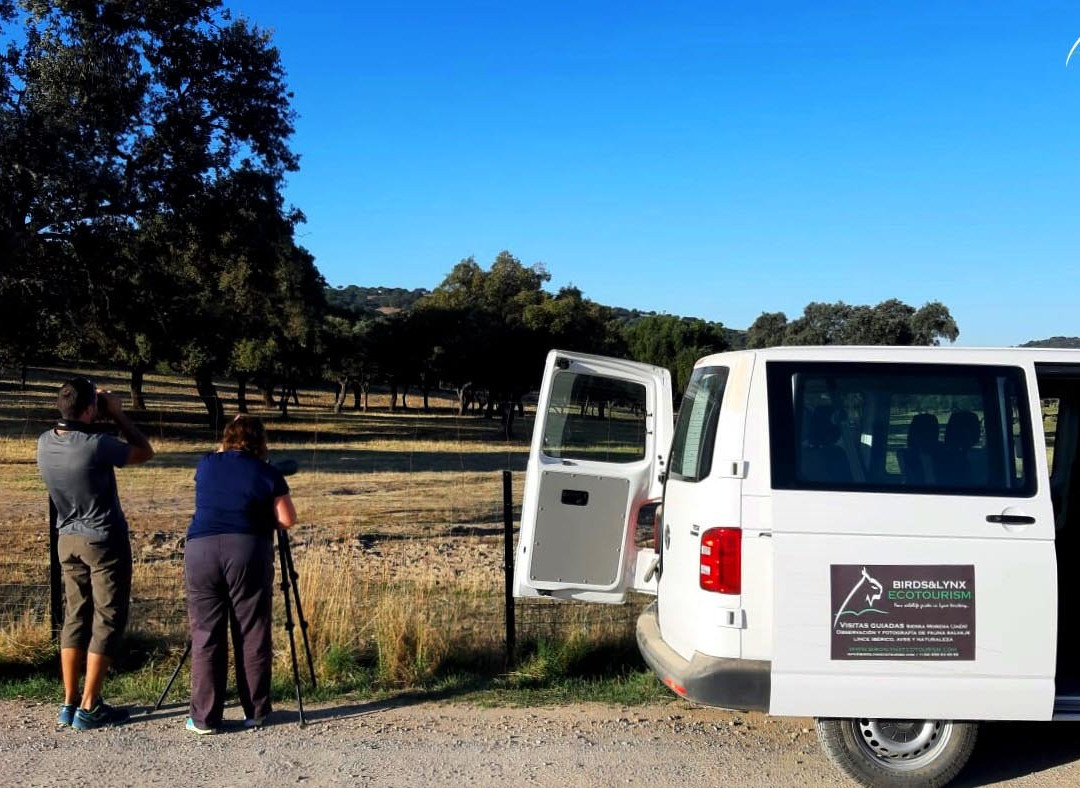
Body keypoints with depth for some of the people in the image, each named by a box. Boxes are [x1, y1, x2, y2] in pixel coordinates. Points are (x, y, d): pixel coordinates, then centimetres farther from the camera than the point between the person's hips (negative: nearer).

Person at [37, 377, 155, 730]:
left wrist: (100, 415, 8)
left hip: (67, 539, 7)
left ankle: (69, 703, 17)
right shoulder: (96, 445, -23)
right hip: (104, 541, -7)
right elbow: (144, 452, -7)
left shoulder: (45, 442, -4)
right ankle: (88, 708, 4)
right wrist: (117, 413, -3)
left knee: (75, 617, 13)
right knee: (107, 621, 2)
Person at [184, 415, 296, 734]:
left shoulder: (206, 465, 12)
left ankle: (204, 717, 8)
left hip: (200, 549, 2)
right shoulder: (267, 474, 3)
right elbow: (287, 520, 8)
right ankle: (255, 713, 14)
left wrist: (224, 449, 42)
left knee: (205, 636, 7)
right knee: (252, 636, 7)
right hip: (247, 552, -2)